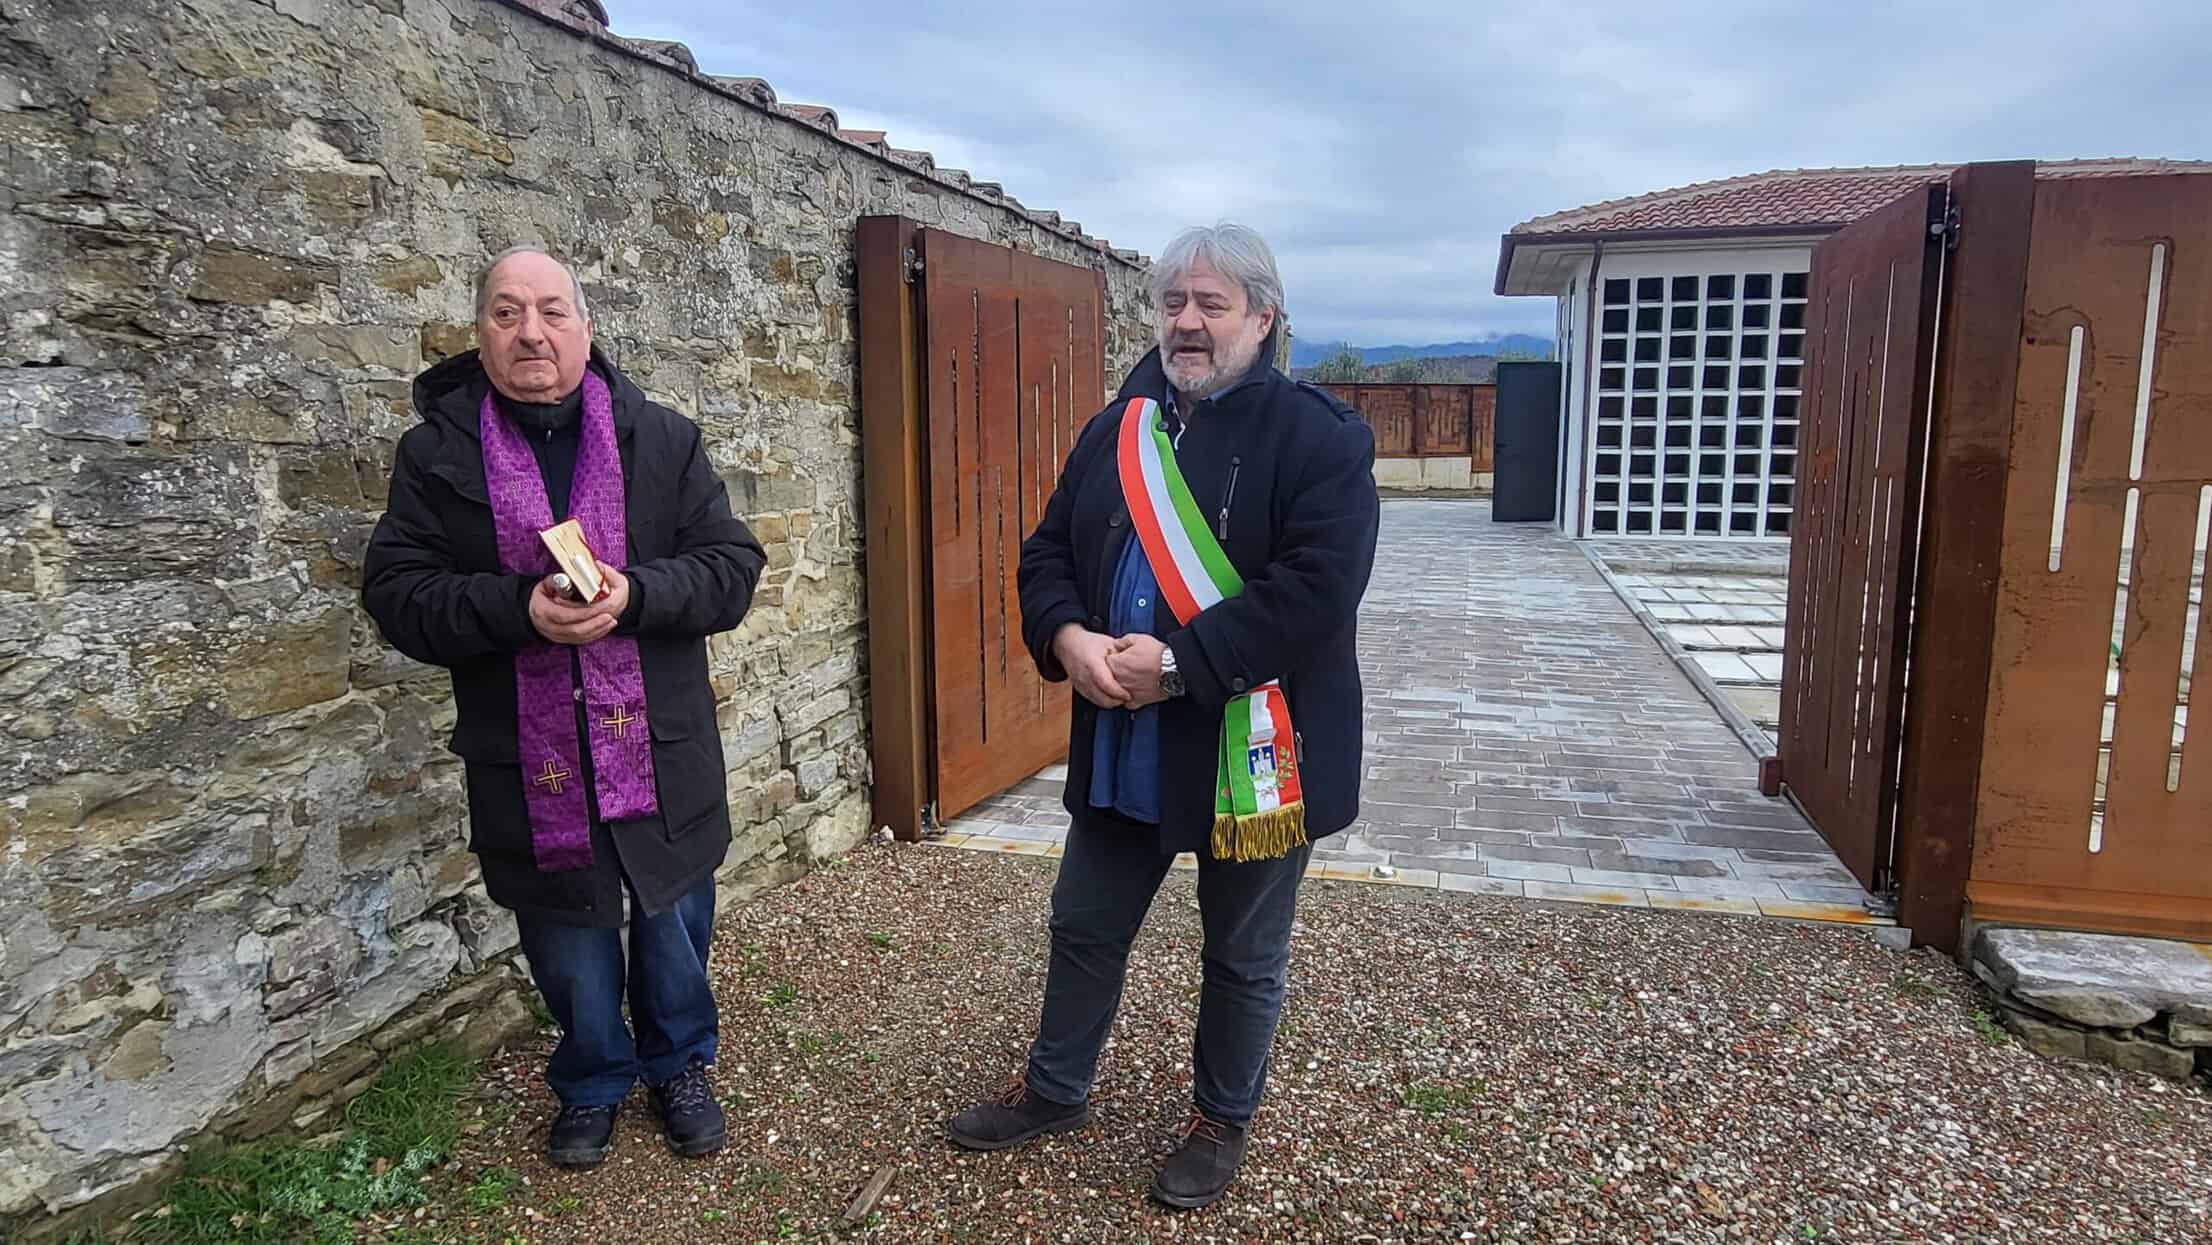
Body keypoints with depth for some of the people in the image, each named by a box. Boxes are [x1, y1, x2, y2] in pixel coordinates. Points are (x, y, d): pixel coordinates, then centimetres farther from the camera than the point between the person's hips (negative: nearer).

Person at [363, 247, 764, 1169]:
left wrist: (634, 595, -21)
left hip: (660, 753, 1)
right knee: (568, 944, 15)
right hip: (531, 764, 0)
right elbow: (395, 591, -5)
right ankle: (593, 1084, 40)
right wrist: (519, 609, -22)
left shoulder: (663, 439, 0)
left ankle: (679, 1066, 40)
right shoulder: (437, 452, 0)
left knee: (675, 927, 15)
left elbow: (733, 567, -3)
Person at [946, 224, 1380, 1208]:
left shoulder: (1318, 435, -12)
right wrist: (1068, 637, -13)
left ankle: (1222, 1120, 37)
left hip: (1252, 748, -5)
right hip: (1120, 744, 6)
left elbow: (1318, 585, -23)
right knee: (1085, 927, 20)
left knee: (1244, 958, 14)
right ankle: (1054, 1089, 42)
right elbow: (1048, 550, 8)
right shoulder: (1115, 431, 8)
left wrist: (1179, 663, -25)